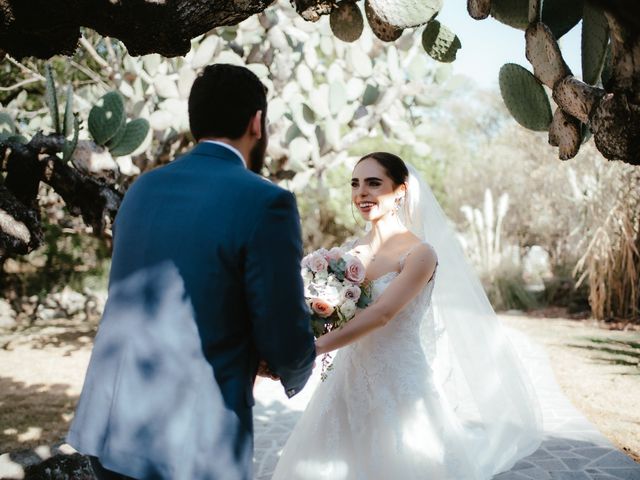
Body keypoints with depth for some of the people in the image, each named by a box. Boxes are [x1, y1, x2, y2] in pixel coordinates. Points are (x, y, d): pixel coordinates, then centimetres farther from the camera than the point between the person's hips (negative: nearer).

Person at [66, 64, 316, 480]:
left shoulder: (143, 190, 5)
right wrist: (295, 372, 12)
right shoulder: (265, 203, -14)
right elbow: (288, 347, -11)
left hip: (108, 430, 6)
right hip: (193, 446, -6)